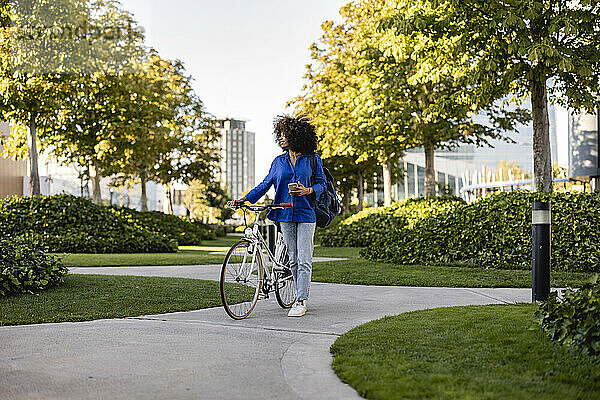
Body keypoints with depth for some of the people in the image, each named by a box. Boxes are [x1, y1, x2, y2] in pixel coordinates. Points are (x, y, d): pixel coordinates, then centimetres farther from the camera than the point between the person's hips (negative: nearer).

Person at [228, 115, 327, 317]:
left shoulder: (312, 159, 1)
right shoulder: (279, 161, 10)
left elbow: (322, 183, 3)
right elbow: (265, 184, 10)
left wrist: (307, 191, -17)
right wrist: (244, 199, 0)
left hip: (306, 213, -4)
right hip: (285, 214, 4)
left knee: (304, 260, -6)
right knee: (293, 259, 7)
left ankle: (301, 302, -5)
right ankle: (300, 295, 18)